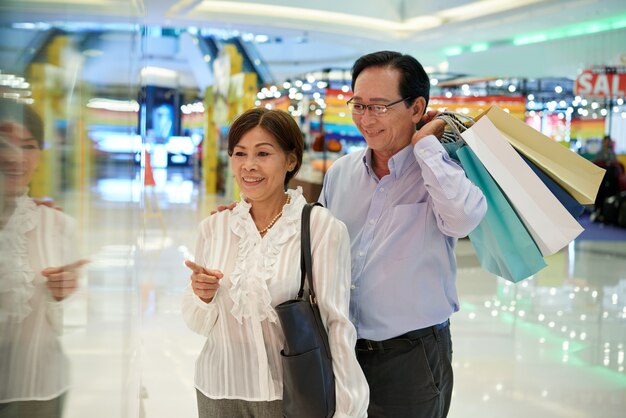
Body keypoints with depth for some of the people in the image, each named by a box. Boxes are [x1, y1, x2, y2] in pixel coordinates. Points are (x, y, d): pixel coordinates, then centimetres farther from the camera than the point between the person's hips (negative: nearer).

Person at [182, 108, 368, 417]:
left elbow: (336, 322, -14)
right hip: (219, 392, 4)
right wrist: (203, 297, -16)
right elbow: (199, 325, 5)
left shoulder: (323, 227, -13)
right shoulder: (214, 227, 0)